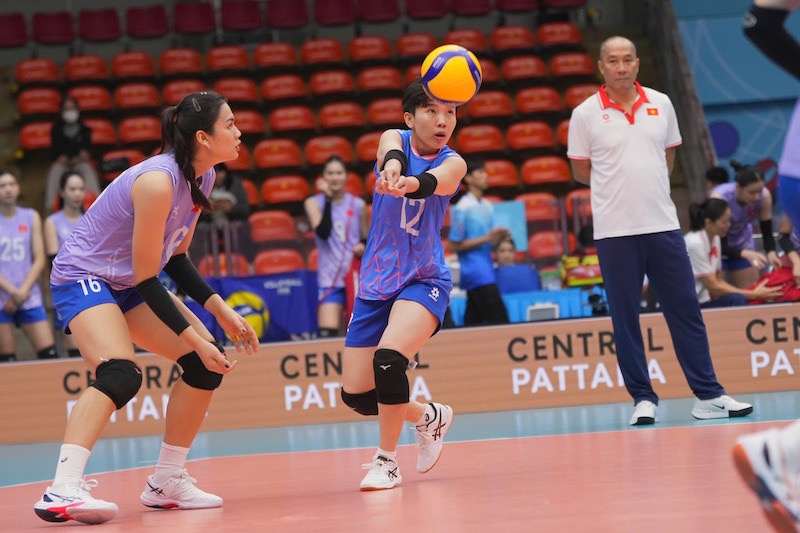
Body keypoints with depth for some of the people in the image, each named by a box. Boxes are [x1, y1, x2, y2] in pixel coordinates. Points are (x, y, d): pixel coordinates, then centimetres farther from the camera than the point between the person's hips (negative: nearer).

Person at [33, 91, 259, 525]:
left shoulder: (203, 178, 1)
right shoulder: (159, 180, -27)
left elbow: (174, 257, 10)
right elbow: (146, 278, -23)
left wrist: (219, 309, 1)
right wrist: (193, 338, -22)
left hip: (128, 285, 10)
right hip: (82, 277, -10)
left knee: (207, 363, 4)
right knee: (120, 373, -33)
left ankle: (166, 482, 12)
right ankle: (62, 490, -43)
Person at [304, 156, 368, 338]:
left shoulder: (358, 204, 6)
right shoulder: (314, 203, 0)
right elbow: (323, 232, -17)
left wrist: (364, 247, -6)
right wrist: (328, 198, -15)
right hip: (330, 279, -2)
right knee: (327, 334, -15)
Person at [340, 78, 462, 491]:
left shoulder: (453, 163, -8)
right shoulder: (394, 138, -4)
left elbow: (433, 181, -32)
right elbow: (392, 153, -29)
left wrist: (408, 184, -57)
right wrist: (392, 165, -55)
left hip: (424, 280, -3)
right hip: (375, 285, 3)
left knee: (388, 357, -30)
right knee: (355, 395, 1)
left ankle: (387, 460, -10)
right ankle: (429, 416, 31)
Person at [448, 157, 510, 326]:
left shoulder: (488, 206, 14)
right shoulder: (462, 208, -9)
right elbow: (455, 245, -10)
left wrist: (498, 237, 0)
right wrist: (486, 239, -15)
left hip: (486, 271, 8)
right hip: (475, 273, -8)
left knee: (473, 322, 6)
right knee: (499, 319, -14)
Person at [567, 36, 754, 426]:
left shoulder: (661, 104, 7)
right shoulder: (585, 114, -2)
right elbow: (581, 172, 5)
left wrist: (644, 184, 7)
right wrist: (618, 183, 4)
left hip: (663, 225, 2)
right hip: (614, 231, -2)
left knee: (685, 309, 3)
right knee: (625, 317, 0)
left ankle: (707, 394, 8)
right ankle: (643, 398, 8)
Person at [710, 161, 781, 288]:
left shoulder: (764, 196, -24)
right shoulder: (719, 198, -36)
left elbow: (767, 232, -14)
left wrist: (771, 253, -35)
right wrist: (744, 254, -49)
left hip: (742, 240, 4)